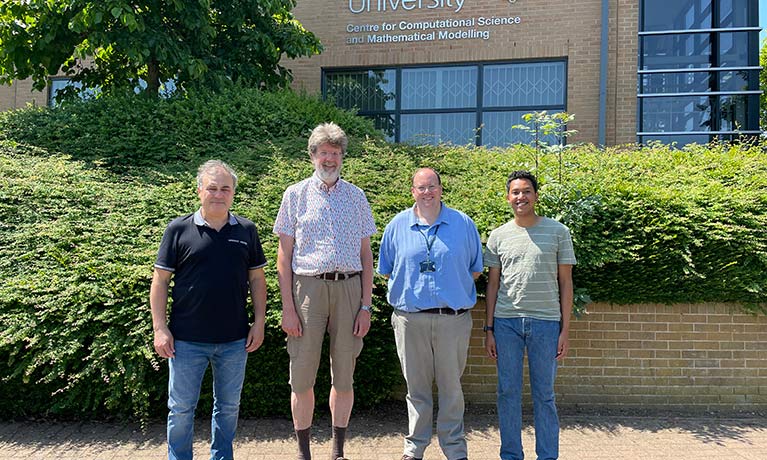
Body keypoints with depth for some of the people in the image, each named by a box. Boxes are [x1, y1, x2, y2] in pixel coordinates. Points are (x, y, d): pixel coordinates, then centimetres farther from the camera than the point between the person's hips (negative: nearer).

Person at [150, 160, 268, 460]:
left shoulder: (246, 230, 4)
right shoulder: (179, 230, -3)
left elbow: (257, 279, 7)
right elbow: (160, 281, -1)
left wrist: (259, 323, 1)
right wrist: (160, 328, -7)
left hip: (235, 340, 2)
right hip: (187, 340, -2)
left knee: (229, 406, 15)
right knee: (181, 408, 9)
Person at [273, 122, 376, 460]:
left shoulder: (356, 197, 11)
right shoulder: (295, 195, 7)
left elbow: (366, 255, 10)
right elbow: (284, 255, 3)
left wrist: (366, 306, 3)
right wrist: (288, 308, -5)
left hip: (348, 287, 1)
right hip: (307, 287, -1)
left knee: (344, 378, 9)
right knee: (302, 378, 4)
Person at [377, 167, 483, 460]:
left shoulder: (463, 224, 5)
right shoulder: (397, 225, 7)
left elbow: (475, 269, 10)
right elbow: (386, 270, 13)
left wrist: (453, 289, 3)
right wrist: (410, 288, 5)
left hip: (454, 318, 0)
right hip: (410, 318, 1)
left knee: (451, 387, 8)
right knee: (416, 386, 10)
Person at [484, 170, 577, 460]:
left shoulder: (558, 232, 3)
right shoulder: (498, 236, 8)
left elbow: (565, 282, 4)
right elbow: (493, 283, 10)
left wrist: (565, 330, -1)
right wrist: (489, 329, 6)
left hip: (545, 322, -1)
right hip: (506, 321, 2)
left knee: (544, 395, 6)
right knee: (508, 392, 7)